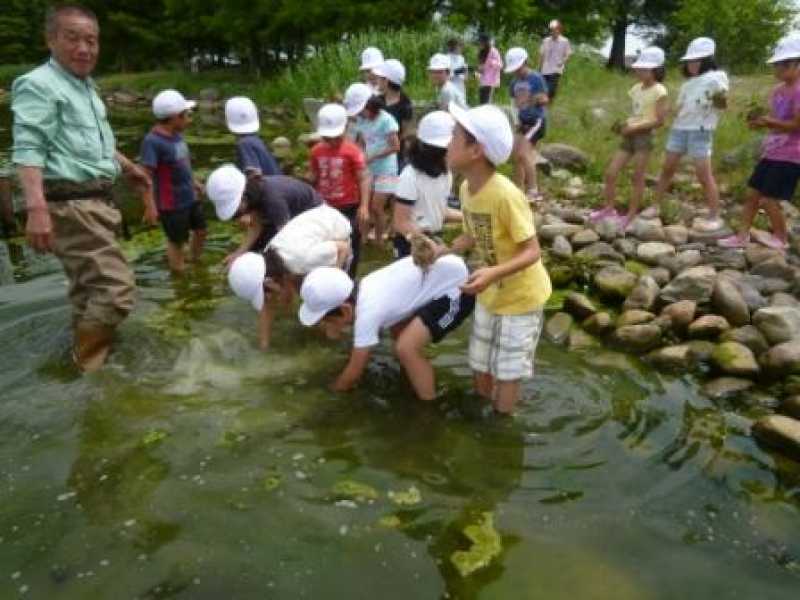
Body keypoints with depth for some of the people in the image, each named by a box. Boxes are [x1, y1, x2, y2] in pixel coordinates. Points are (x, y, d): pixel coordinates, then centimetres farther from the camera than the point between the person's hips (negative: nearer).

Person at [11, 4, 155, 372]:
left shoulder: (86, 87, 19)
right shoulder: (39, 85, -10)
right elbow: (29, 150, -22)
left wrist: (130, 167, 42)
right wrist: (36, 207, -33)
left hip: (96, 202, 10)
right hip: (71, 205, -10)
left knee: (89, 289, 17)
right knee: (116, 289, -16)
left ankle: (85, 363, 31)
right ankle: (91, 370, -3)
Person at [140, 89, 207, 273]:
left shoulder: (176, 134, -1)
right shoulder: (152, 141, -25)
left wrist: (193, 182, 22)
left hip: (190, 197, 8)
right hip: (172, 204, -8)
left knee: (200, 230, 22)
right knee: (176, 241, 8)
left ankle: (196, 262, 45)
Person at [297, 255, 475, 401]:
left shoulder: (367, 314, -23)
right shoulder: (361, 290, 2)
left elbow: (354, 373, -8)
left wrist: (334, 389, 10)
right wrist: (332, 325, 0)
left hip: (457, 287, -9)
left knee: (405, 349, -15)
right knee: (398, 330, 21)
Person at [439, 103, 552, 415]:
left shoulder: (505, 195, -31)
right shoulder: (466, 188, -7)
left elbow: (533, 252, -26)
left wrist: (494, 273, -41)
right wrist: (441, 252, -4)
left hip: (520, 296, -7)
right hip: (490, 293, 7)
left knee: (506, 373, 7)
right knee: (481, 367, 19)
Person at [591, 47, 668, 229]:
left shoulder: (659, 91, -7)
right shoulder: (636, 89, 13)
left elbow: (659, 120, -12)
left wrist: (634, 127, -18)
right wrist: (624, 125, -1)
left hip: (644, 136, -7)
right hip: (629, 137, 7)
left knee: (638, 178, -1)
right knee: (610, 173, 2)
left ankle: (629, 217, 5)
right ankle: (608, 209, 16)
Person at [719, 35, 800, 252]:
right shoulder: (778, 90, 11)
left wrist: (765, 121, -20)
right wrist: (761, 120, -2)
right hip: (771, 152, 9)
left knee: (768, 199, -5)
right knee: (752, 194, 9)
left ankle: (781, 238, 15)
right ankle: (742, 236, 17)